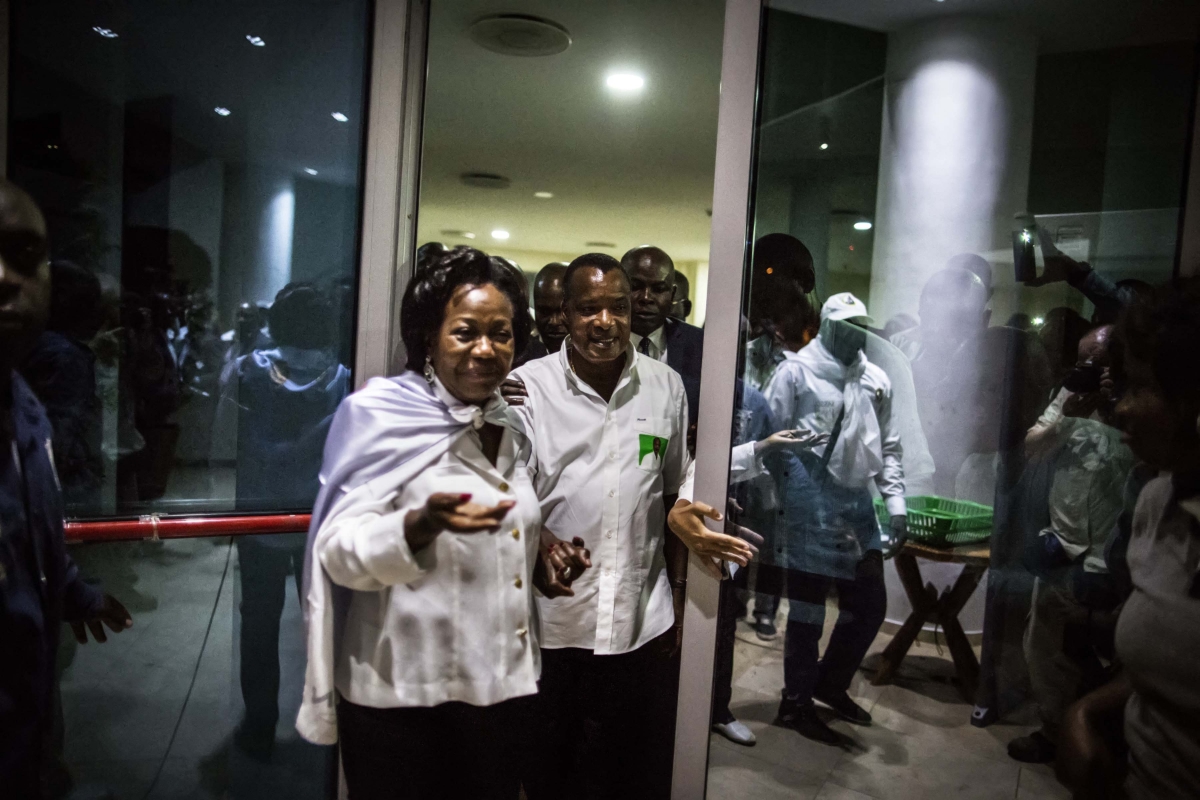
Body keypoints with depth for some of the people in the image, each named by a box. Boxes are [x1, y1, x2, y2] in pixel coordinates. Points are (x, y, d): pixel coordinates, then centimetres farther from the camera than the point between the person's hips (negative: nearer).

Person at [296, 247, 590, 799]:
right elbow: (340, 552, -17)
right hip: (401, 696, -5)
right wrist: (421, 525, -35)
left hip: (503, 687, 6)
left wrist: (540, 551, 2)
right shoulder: (381, 414, -11)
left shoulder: (512, 430, 8)